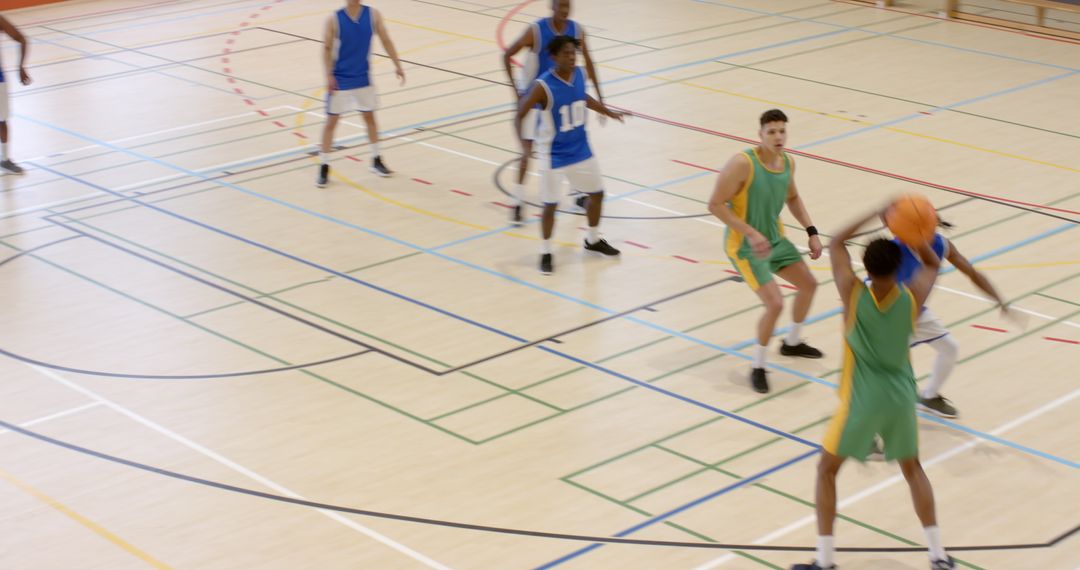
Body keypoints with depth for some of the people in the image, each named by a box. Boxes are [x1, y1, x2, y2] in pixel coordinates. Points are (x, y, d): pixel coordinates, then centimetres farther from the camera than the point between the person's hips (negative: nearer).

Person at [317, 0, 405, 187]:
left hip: (363, 79, 3)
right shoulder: (334, 20, -14)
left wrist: (397, 65, -2)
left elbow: (386, 41, 1)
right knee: (331, 121, 1)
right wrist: (329, 76, -13)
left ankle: (376, 160, 30)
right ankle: (324, 167, 9)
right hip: (339, 80, -3)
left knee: (369, 116, 14)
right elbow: (327, 48, -7)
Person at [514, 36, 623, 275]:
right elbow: (520, 115, -19)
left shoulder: (579, 75, -6)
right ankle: (545, 253, 17)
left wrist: (608, 112, 24)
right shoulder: (543, 86, -25)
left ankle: (593, 240, 39)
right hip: (554, 154, -6)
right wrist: (522, 142, -35)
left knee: (597, 192, 17)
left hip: (580, 149, 6)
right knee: (550, 204, -2)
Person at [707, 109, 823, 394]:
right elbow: (715, 204, -24)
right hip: (744, 246, -8)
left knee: (809, 284, 19)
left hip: (775, 239, 8)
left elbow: (792, 197, 16)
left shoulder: (788, 163, -3)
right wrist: (751, 233, -30)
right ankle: (758, 367, 4)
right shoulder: (743, 164, -27)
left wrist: (811, 232, 7)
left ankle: (792, 343, 44)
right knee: (775, 304, -18)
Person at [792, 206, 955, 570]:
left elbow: (836, 243, 0)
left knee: (827, 470, 14)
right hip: (900, 397, 3)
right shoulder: (913, 297, -10)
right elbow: (933, 264, 14)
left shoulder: (853, 293, -15)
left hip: (861, 401, -3)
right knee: (912, 468, 24)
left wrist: (877, 214, 0)